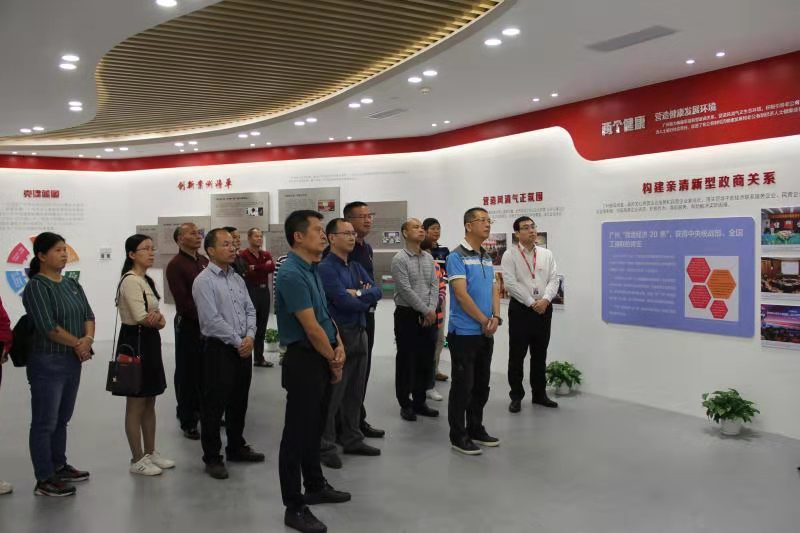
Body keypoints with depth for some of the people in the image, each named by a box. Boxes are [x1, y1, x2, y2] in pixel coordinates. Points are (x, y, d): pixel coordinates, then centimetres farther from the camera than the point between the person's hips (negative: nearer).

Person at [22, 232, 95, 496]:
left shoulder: (72, 284, 12)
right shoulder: (36, 287, -11)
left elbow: (88, 316, 8)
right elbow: (48, 327, -19)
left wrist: (88, 339, -11)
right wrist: (78, 343, -10)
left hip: (73, 362, 7)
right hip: (47, 363, -7)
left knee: (62, 419, 18)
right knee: (45, 423, 0)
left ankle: (59, 466, 30)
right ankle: (44, 480, 8)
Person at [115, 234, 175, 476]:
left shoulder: (148, 280, 13)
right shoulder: (131, 281, -16)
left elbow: (152, 315, 7)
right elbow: (140, 317, -22)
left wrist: (158, 318, -15)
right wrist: (159, 319, -6)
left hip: (149, 341, 9)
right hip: (135, 343, -9)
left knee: (149, 403, 16)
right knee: (136, 405, 2)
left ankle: (150, 452, 27)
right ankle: (137, 460, 13)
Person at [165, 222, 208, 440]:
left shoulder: (204, 261, 11)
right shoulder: (176, 265, -10)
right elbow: (182, 301, -16)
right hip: (188, 324, -6)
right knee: (187, 373, 4)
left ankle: (203, 410, 28)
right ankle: (187, 421, 14)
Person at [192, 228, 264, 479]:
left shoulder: (237, 279, 12)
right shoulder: (204, 281, -10)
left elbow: (250, 310, 11)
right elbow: (212, 320, -16)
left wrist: (250, 336, -5)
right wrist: (237, 341, -13)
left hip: (243, 348, 7)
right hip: (219, 349, -7)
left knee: (239, 402, 17)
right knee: (214, 405, 1)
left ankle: (236, 447, 32)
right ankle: (212, 458, 13)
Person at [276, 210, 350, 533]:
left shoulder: (313, 270, 10)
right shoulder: (292, 274, -21)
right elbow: (311, 327, -20)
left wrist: (339, 347, -1)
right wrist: (334, 361, -7)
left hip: (322, 360, 10)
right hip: (304, 361, -10)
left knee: (315, 428, 20)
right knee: (297, 433, 0)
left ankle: (315, 487, 36)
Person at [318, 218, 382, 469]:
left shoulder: (356, 267, 14)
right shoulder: (326, 268, -12)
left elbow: (377, 291, 3)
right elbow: (344, 301, -20)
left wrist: (357, 294, -15)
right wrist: (367, 299, -3)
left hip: (360, 333, 8)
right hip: (340, 335, -8)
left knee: (356, 392, 16)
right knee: (333, 394, 0)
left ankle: (352, 439, 28)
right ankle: (326, 446, 12)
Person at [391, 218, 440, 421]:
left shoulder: (429, 258, 10)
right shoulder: (399, 259, -9)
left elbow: (434, 286, 6)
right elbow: (406, 290, -15)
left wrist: (432, 310, -8)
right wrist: (426, 311, -13)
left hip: (428, 316, 6)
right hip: (407, 315, -6)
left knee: (426, 360, 10)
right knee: (406, 360, 3)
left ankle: (419, 401, 23)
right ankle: (405, 404, 14)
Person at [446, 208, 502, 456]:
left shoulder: (487, 258, 13)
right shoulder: (457, 257, -12)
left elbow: (493, 290, 11)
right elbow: (461, 294, -18)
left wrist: (495, 318, -6)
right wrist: (484, 321, -13)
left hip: (486, 333, 8)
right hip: (464, 332, -8)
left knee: (481, 385, 15)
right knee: (463, 385, 0)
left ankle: (476, 429, 28)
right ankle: (458, 436, 11)